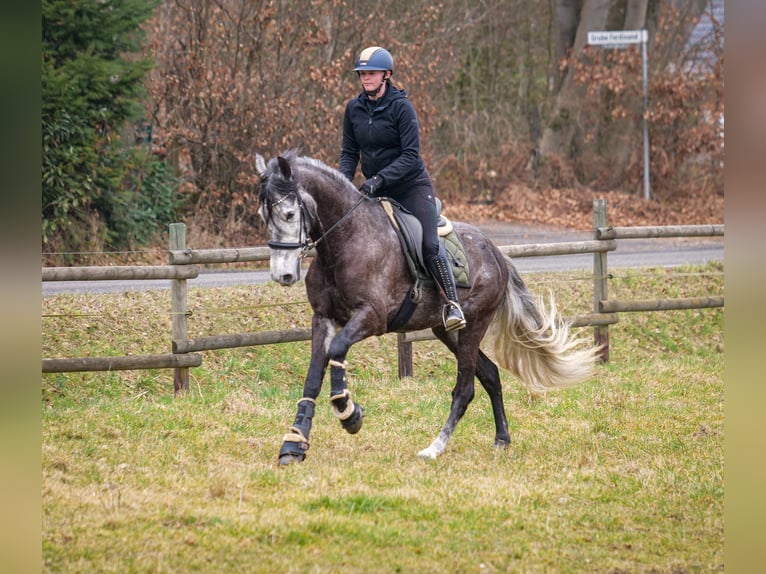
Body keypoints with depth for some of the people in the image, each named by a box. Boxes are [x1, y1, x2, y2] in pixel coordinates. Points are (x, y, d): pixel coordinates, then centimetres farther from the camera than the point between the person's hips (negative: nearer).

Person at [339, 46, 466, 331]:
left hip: (412, 186, -6)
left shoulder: (401, 107, -15)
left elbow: (410, 156, -19)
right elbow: (349, 151, 8)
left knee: (429, 245, -18)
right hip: (375, 190, 6)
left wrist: (379, 179, -29)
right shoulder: (354, 108, 1)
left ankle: (452, 304, -14)